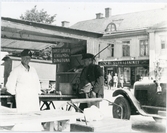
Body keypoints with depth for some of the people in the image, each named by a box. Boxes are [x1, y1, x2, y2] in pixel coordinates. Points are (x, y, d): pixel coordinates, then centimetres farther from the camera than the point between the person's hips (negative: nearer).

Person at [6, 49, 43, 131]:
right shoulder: (17, 70, -1)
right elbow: (10, 85, 0)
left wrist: (38, 92, 16)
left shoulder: (33, 70, 15)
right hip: (22, 99, -5)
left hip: (34, 99, 5)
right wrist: (15, 93, 4)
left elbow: (37, 82, 24)